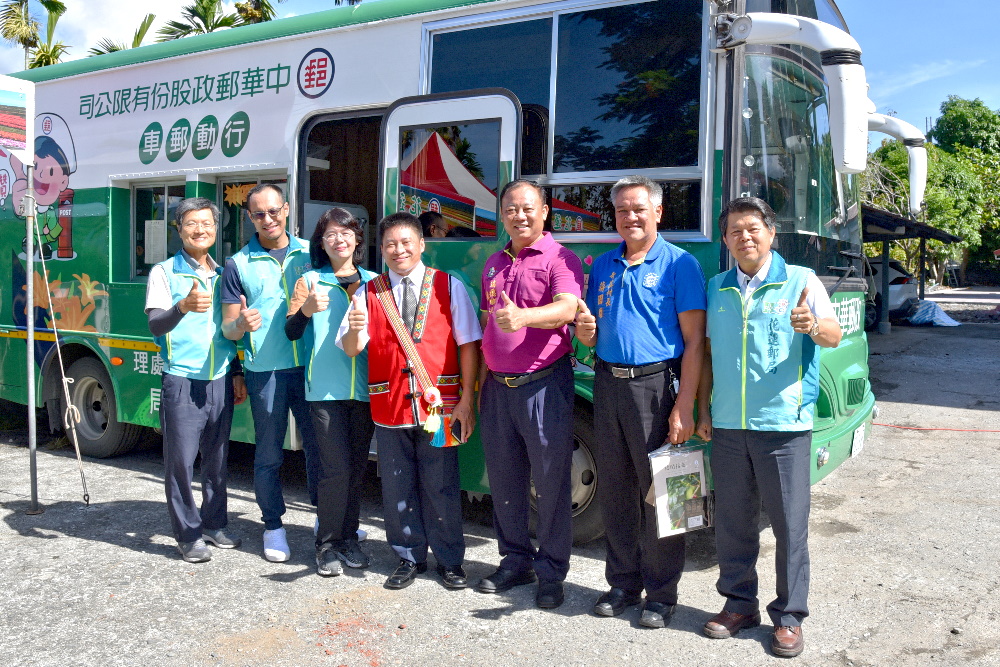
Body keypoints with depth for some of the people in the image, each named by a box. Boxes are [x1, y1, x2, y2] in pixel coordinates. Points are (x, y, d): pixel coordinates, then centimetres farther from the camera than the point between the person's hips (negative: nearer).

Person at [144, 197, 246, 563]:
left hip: (221, 381, 5)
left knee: (217, 458, 12)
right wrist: (183, 307, -35)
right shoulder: (164, 272, -2)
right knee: (181, 460, -1)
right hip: (182, 381, -4)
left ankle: (214, 524, 25)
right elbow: (156, 324, -15)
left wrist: (237, 373, 14)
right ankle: (188, 535, 10)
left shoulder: (223, 275, 13)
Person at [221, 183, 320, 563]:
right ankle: (274, 527, 21)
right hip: (265, 371, -1)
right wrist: (240, 324, -21)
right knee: (269, 453, 6)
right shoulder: (239, 264, 3)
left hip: (310, 366, 1)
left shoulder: (310, 252, 8)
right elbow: (228, 327, 2)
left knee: (319, 445, 9)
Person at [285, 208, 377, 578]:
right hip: (325, 388, -3)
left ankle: (348, 539, 21)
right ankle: (328, 544, 8)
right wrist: (305, 310, -19)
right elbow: (291, 332, 0)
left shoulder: (373, 281, 11)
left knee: (357, 468, 8)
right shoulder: (310, 281, 5)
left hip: (365, 387, 3)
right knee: (336, 469, -7)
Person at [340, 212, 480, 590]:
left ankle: (450, 560, 22)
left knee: (441, 487, 5)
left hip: (439, 406, -2)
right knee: (397, 488, 10)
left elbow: (468, 344, 0)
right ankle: (409, 558, 27)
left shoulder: (449, 287, 1)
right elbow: (351, 349, 0)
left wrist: (466, 401, -6)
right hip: (389, 408, 2)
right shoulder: (369, 293, 7)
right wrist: (354, 331, -24)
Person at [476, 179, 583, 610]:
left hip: (544, 384, -6)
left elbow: (566, 308, -24)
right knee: (504, 480, 13)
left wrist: (523, 316, -42)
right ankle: (515, 562, 28)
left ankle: (551, 573, 13)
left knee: (551, 482, 1)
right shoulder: (494, 264, 16)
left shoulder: (560, 259, -5)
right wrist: (479, 382, 19)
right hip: (497, 387, 6)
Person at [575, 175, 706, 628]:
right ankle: (623, 582, 26)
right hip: (608, 383, 5)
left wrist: (684, 407, -16)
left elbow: (694, 341, -8)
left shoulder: (679, 263, -3)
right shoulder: (603, 266, 14)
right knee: (614, 489, 11)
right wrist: (585, 331, -5)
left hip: (655, 384, -5)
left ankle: (661, 593, 15)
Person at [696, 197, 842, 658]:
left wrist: (812, 326, -31)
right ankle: (739, 603, 27)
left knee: (790, 524, 2)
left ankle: (789, 616, 17)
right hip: (727, 427, 4)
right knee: (731, 521, 11)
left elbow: (834, 336, -8)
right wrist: (703, 411, 11)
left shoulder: (800, 281, 1)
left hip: (783, 425, -3)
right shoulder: (716, 288, 12)